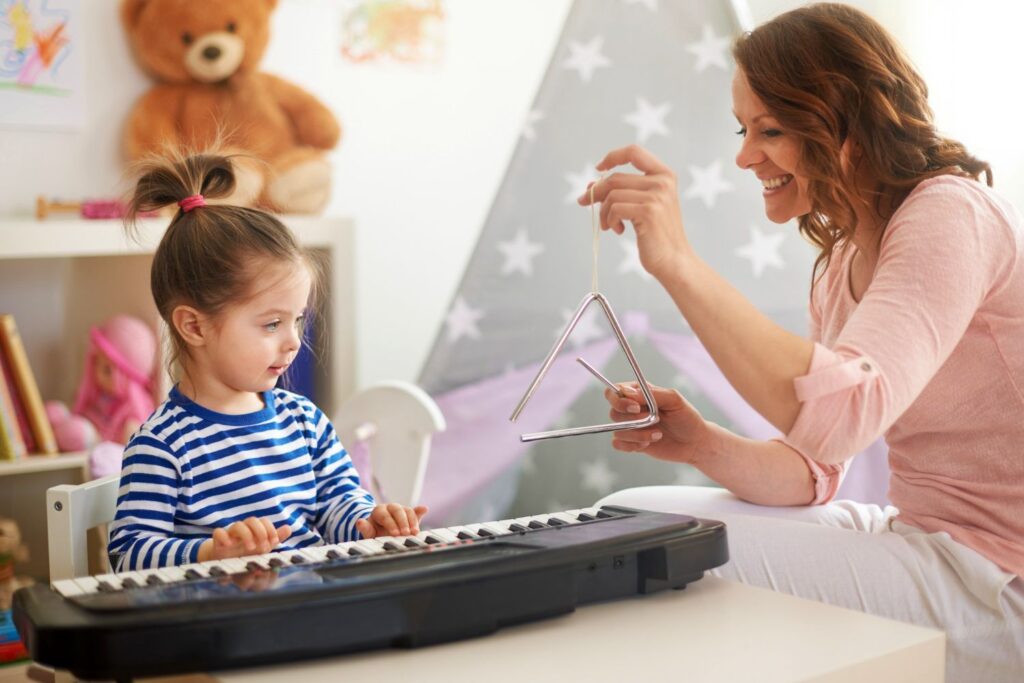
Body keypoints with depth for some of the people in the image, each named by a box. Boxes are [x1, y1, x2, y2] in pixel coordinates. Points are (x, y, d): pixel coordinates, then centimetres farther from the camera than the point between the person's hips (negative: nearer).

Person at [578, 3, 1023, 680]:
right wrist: (706, 446, -15)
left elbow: (841, 415, -34)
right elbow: (811, 475, 4)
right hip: (915, 539, 9)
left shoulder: (952, 216, -17)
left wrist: (678, 263, -33)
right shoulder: (843, 260, 10)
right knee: (631, 518, 4)